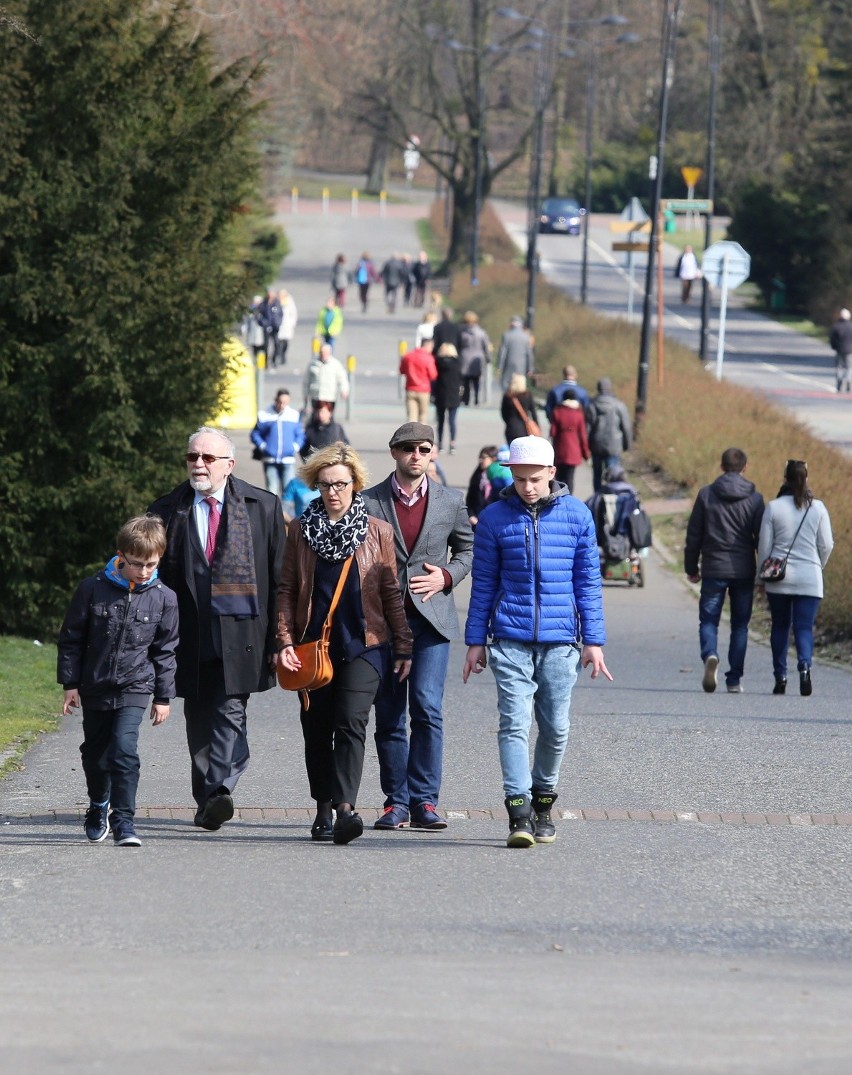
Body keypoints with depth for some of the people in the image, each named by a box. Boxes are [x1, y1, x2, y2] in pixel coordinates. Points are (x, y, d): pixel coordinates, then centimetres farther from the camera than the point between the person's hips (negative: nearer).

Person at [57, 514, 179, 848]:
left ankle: (123, 820, -15)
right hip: (95, 687, 2)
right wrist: (70, 684, -1)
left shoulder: (163, 598, -3)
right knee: (95, 753, 14)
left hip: (135, 686, -2)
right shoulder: (92, 589, -6)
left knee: (124, 749, -18)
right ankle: (98, 808, 38)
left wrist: (163, 696, 5)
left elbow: (165, 651, 5)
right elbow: (71, 639, 1)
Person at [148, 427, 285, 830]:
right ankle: (207, 803, 17)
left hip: (241, 629, -2)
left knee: (230, 713, -13)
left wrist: (278, 639, -2)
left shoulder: (263, 506, 5)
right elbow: (154, 577, 10)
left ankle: (219, 791, -23)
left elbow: (280, 577, 4)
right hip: (190, 635, 2)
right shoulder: (167, 511, 9)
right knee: (199, 721, 8)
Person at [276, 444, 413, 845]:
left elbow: (391, 593, 8)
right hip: (313, 645, 2)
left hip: (363, 645, -2)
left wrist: (403, 647, 6)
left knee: (351, 722, -16)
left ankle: (345, 808, -27)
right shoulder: (300, 530, 6)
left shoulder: (377, 532, 5)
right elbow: (286, 590, 7)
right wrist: (285, 641, -3)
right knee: (317, 729, 8)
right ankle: (323, 810, 22)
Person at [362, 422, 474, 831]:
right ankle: (396, 801, 11)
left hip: (432, 617, 0)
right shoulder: (368, 502, 2)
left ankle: (424, 800, -8)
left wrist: (446, 576, 0)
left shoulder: (450, 501, 8)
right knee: (388, 716, 3)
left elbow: (467, 549, 19)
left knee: (427, 708, -12)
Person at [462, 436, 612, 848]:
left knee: (555, 728, 7)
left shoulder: (577, 515, 4)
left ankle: (543, 803, 25)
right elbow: (483, 583, 8)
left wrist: (594, 640, 5)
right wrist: (476, 641, 5)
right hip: (510, 640, -1)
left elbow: (588, 581, 8)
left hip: (560, 642, 1)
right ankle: (518, 813, -15)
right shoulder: (495, 517, 2)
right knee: (514, 723, -12)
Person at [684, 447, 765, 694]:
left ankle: (710, 655, -24)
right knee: (740, 625, 9)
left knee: (708, 620, 6)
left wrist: (691, 568, 11)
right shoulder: (754, 498, -1)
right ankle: (734, 680, 6)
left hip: (713, 570, -1)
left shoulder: (706, 494, -1)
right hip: (744, 571, 1)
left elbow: (693, 535, 2)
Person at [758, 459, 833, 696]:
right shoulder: (818, 508, -2)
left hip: (779, 579, 0)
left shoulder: (773, 508, -5)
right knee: (804, 627, 0)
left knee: (780, 627, 13)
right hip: (809, 579, 0)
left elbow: (764, 546, -3)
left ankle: (780, 677, 13)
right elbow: (826, 545, 2)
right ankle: (805, 666, -26)